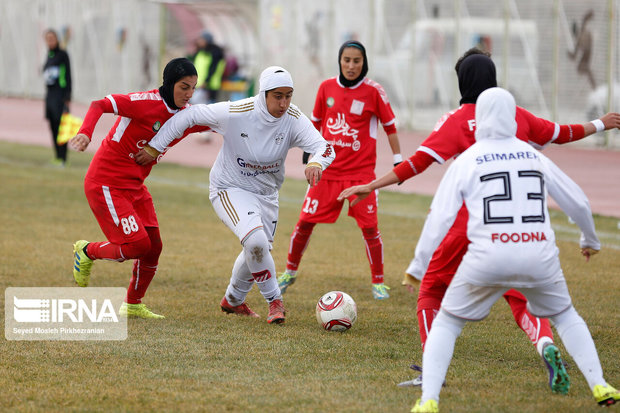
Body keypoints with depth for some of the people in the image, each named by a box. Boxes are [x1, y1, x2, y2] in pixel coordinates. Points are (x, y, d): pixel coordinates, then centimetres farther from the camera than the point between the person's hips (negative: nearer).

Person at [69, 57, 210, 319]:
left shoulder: (187, 116, 3)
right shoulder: (146, 102, -20)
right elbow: (100, 105, -26)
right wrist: (85, 133, -44)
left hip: (134, 186, 8)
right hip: (106, 183, -8)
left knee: (153, 246, 3)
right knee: (138, 245, -14)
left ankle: (133, 305, 23)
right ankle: (87, 252, 14)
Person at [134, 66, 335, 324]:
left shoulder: (293, 119, -17)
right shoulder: (235, 113, -25)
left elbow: (325, 147, -25)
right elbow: (189, 116, -15)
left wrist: (316, 164, -50)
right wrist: (154, 148, -11)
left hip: (266, 193, 5)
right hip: (230, 189, -5)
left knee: (256, 253, 15)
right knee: (256, 240, -28)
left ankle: (233, 300, 43)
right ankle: (274, 300, -10)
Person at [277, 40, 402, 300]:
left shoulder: (373, 91, -6)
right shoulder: (326, 88, 2)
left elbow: (389, 126, 2)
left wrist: (398, 160, 1)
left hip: (361, 172, -2)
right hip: (327, 170, 2)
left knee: (369, 227, -6)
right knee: (305, 222, 2)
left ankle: (378, 283, 10)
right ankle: (290, 272, 23)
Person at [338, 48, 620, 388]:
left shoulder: (456, 120, -2)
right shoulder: (517, 116, 9)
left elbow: (418, 162, -10)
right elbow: (562, 134, 24)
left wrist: (371, 187, -8)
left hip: (467, 224, -3)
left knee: (431, 290, 12)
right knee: (522, 296, 9)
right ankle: (545, 344, -20)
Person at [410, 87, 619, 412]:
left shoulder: (467, 160, 5)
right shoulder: (535, 157, 14)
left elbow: (440, 217, -2)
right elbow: (577, 202, 22)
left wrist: (419, 264, 2)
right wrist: (590, 239, 40)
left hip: (488, 258, -3)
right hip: (539, 256, 3)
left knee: (446, 324, 13)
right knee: (565, 316, 28)